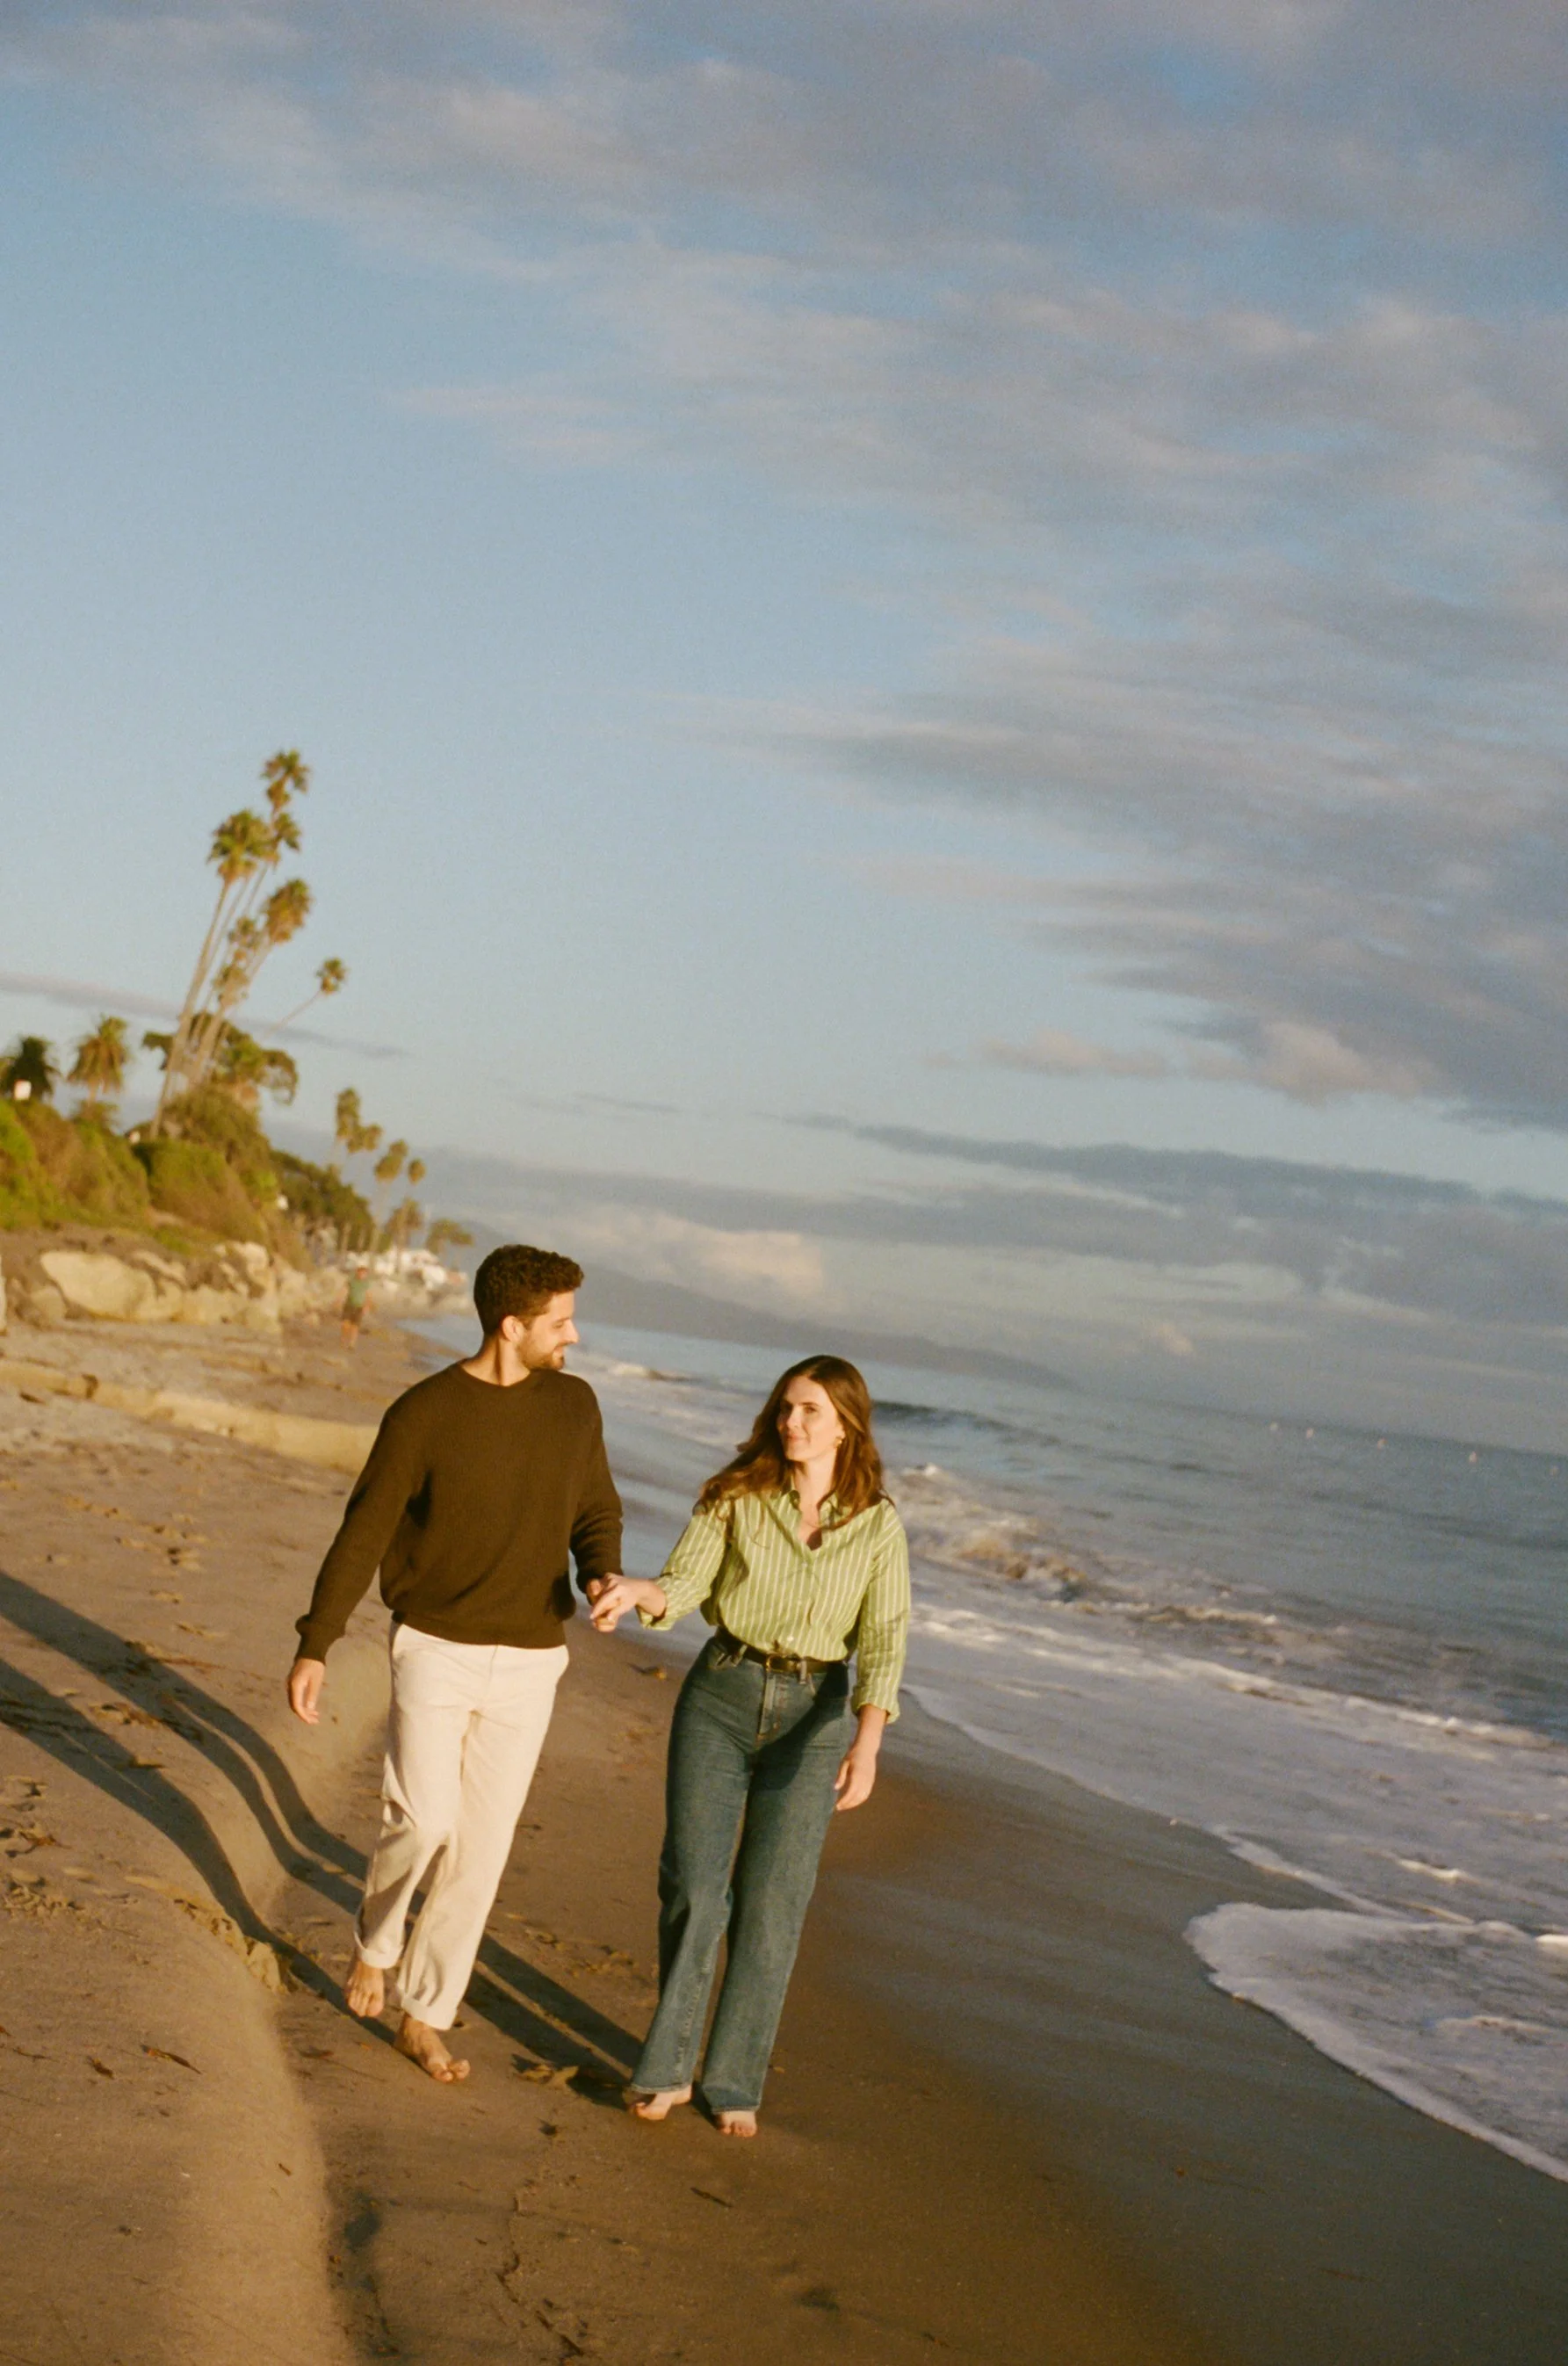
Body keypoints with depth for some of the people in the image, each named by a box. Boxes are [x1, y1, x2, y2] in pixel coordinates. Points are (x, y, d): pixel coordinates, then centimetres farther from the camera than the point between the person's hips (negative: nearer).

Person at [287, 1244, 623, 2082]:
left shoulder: (574, 1404, 1)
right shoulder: (422, 1415, -11)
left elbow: (595, 1514, 11)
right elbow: (362, 1535, -5)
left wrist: (605, 1580, -11)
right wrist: (313, 1647, -8)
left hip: (527, 1663, 3)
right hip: (435, 1649, -3)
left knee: (483, 1844, 3)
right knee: (424, 1819, -13)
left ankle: (425, 2019, 15)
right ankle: (376, 1939, 20)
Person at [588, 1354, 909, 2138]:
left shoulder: (877, 1524, -4)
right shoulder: (735, 1498, -4)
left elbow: (884, 1639, -9)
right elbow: (685, 1586, -11)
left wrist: (868, 1738, -21)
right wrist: (636, 1591, -34)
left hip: (814, 1716, 0)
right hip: (720, 1698, 0)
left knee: (772, 1904, 0)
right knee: (692, 1885, -3)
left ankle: (734, 2082, 14)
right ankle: (667, 2067, 12)